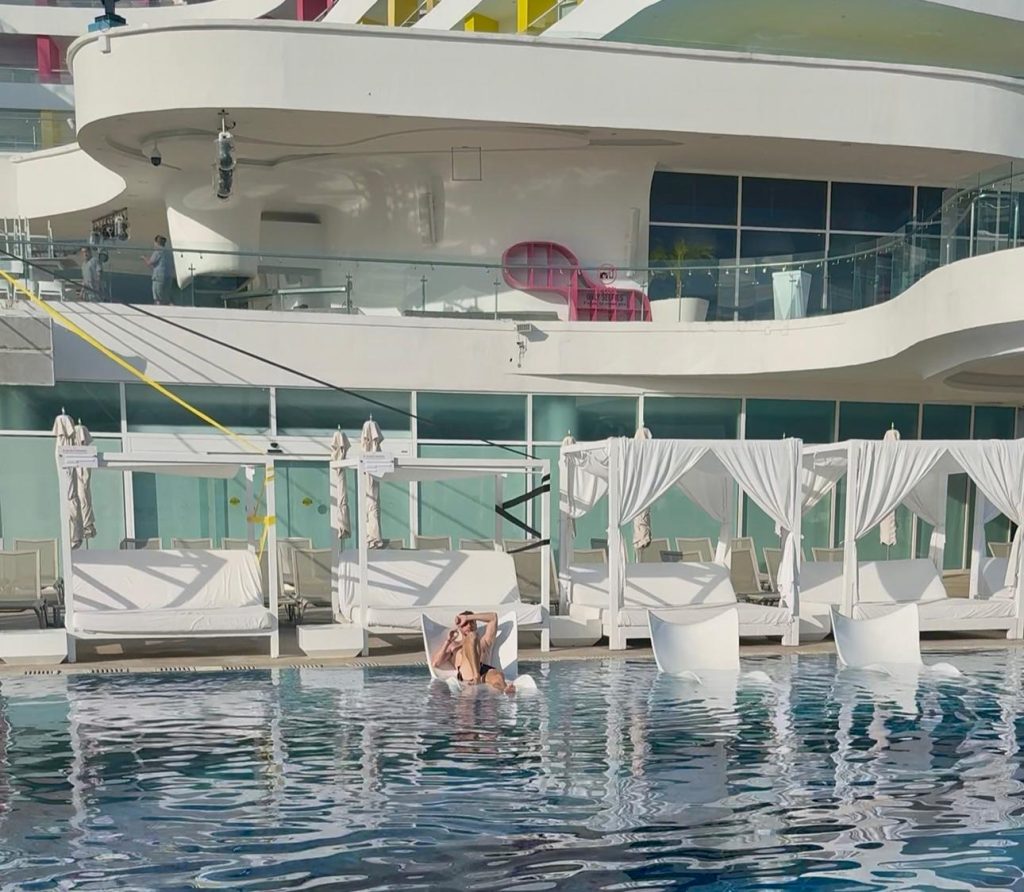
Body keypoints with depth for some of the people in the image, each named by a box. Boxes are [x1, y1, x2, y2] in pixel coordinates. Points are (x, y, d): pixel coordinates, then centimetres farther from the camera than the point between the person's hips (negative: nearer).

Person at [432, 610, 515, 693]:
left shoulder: (484, 642, 38)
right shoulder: (453, 646, 33)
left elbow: (494, 617, 29)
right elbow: (436, 664, 16)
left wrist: (467, 617, 26)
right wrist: (448, 640, 10)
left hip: (485, 672, 2)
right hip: (466, 674, -2)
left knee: (498, 674, -36)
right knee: (471, 636, -23)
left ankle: (504, 689, -74)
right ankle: (476, 677, -46)